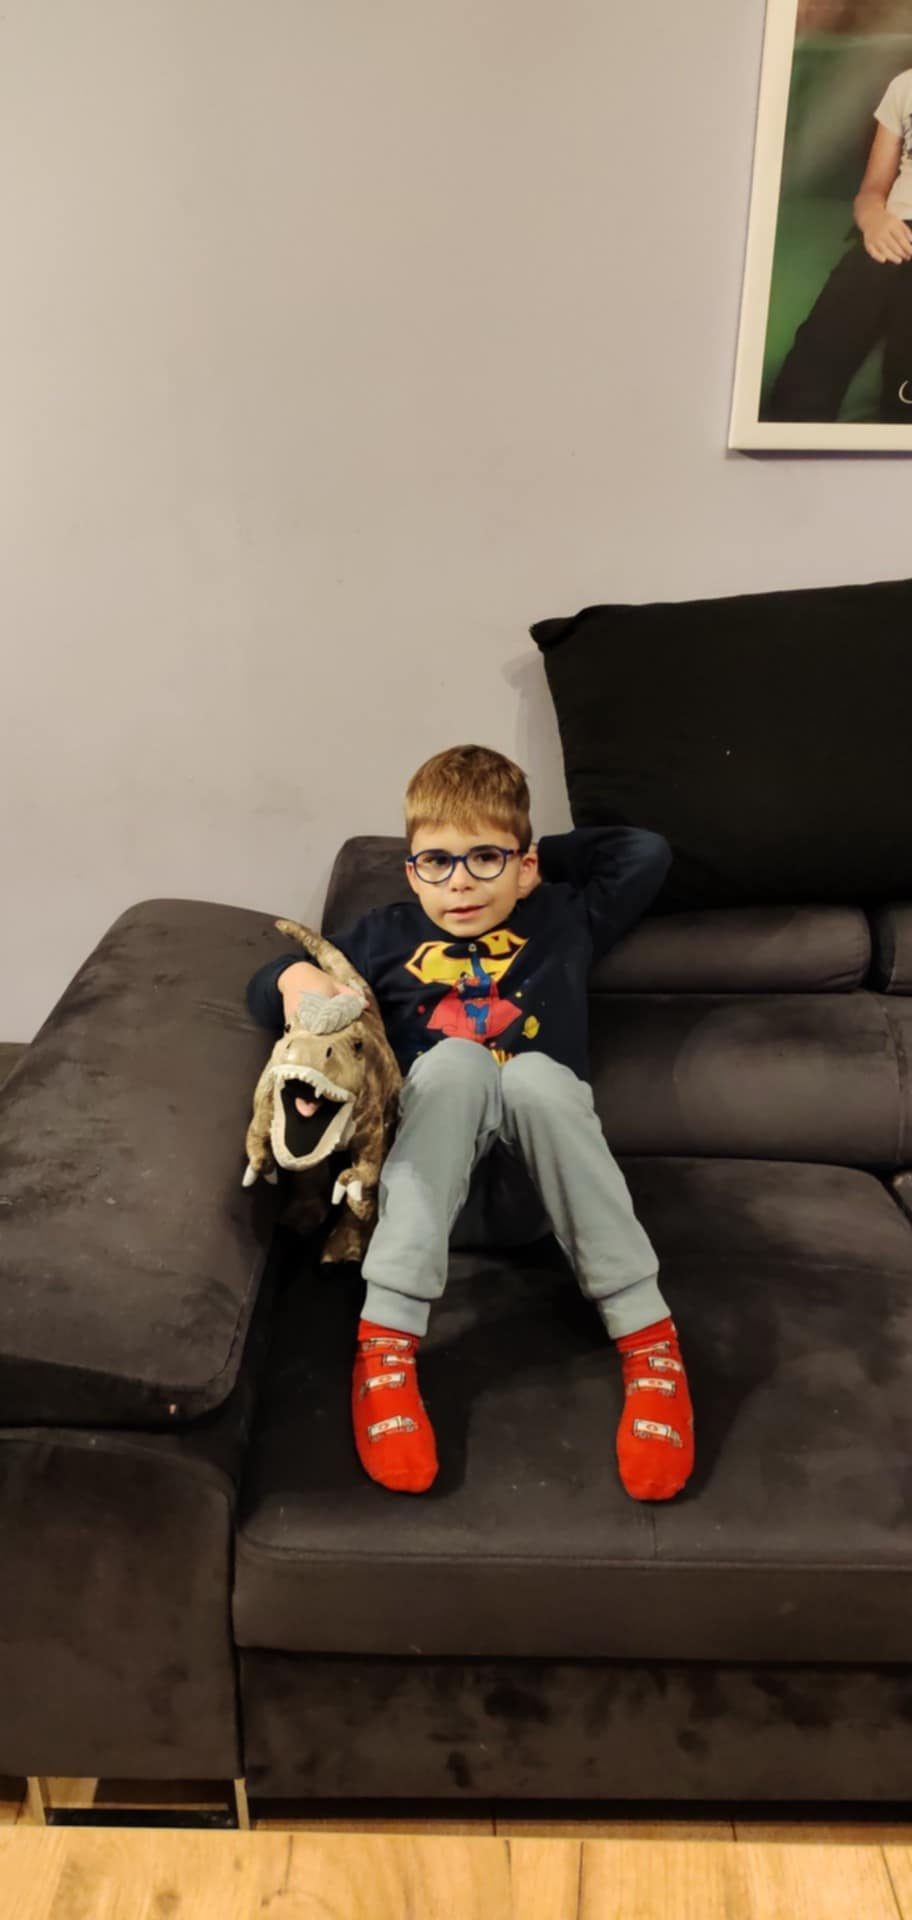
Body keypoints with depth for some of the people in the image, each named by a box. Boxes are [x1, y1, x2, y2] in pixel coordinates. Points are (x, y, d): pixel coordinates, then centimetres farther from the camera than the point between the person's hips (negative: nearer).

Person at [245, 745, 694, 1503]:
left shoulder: (561, 918, 19)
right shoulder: (386, 936, 18)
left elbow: (649, 851, 17)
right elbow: (262, 991, 14)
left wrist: (546, 857, 20)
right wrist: (296, 976, -9)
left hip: (537, 1187, 0)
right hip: (430, 1182, 0)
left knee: (537, 1071, -32)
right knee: (455, 1059, -31)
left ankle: (649, 1338, -31)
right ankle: (386, 1342, -37)